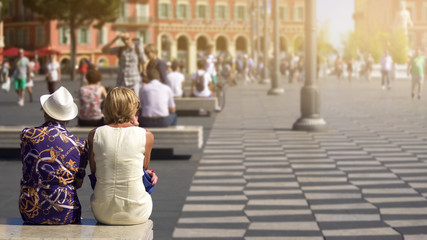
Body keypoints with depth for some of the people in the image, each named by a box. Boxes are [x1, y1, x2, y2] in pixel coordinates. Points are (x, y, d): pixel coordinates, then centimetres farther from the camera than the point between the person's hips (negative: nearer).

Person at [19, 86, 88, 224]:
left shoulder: (27, 135, -4)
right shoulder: (79, 145, -7)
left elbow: (28, 171, 10)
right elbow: (78, 184, 4)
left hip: (29, 213, 1)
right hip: (64, 215, -1)